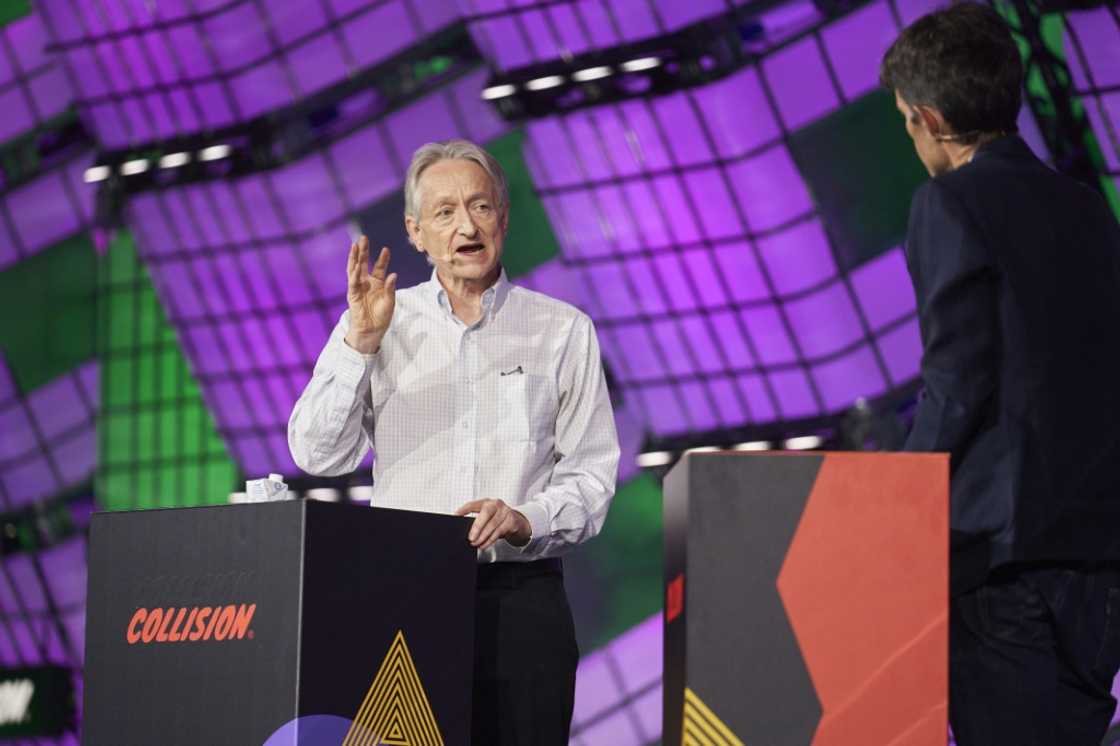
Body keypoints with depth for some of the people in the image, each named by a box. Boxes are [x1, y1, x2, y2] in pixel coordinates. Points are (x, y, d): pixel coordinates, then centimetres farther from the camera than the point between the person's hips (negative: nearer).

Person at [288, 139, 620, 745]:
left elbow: (591, 474, 6)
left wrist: (526, 519, -13)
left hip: (520, 598, 0)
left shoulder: (563, 331, 8)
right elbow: (318, 456, -1)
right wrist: (361, 344, -12)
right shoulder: (379, 322, 9)